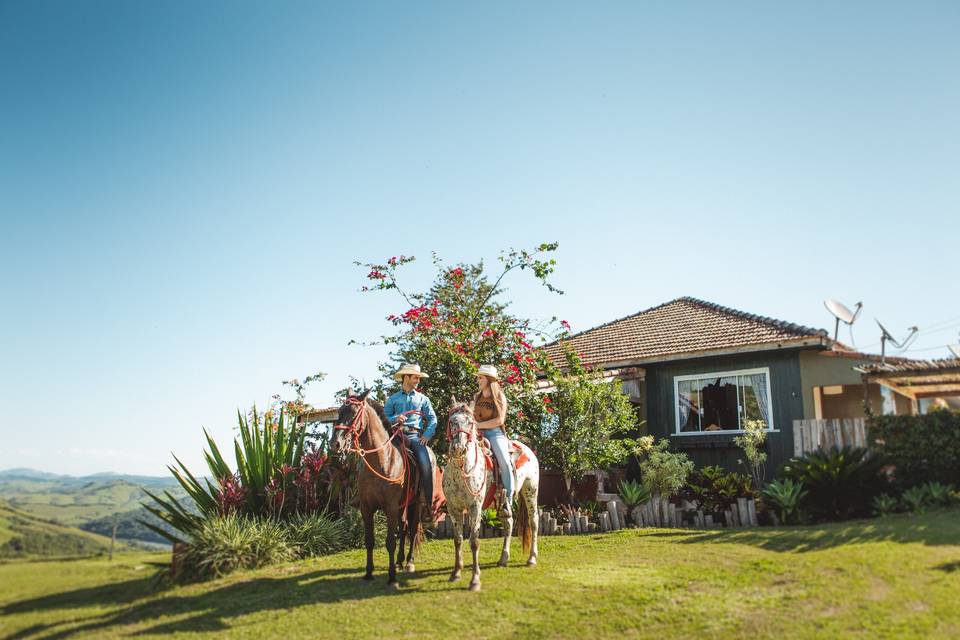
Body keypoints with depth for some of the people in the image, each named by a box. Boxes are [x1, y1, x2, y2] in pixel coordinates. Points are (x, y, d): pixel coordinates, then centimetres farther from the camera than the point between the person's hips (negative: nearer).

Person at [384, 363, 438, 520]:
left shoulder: (422, 399, 17)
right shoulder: (393, 399, 15)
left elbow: (432, 419, 12)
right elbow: (385, 417, 11)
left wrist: (427, 436, -1)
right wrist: (395, 419, -10)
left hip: (415, 436, 0)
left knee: (426, 466, -19)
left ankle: (428, 506, -11)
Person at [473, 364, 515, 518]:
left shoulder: (499, 397, 1)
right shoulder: (477, 397, 17)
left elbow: (499, 420, -10)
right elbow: (473, 416, 23)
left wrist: (479, 425, -15)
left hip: (495, 433, -5)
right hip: (478, 433, 5)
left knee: (504, 461, -28)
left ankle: (507, 502, -23)